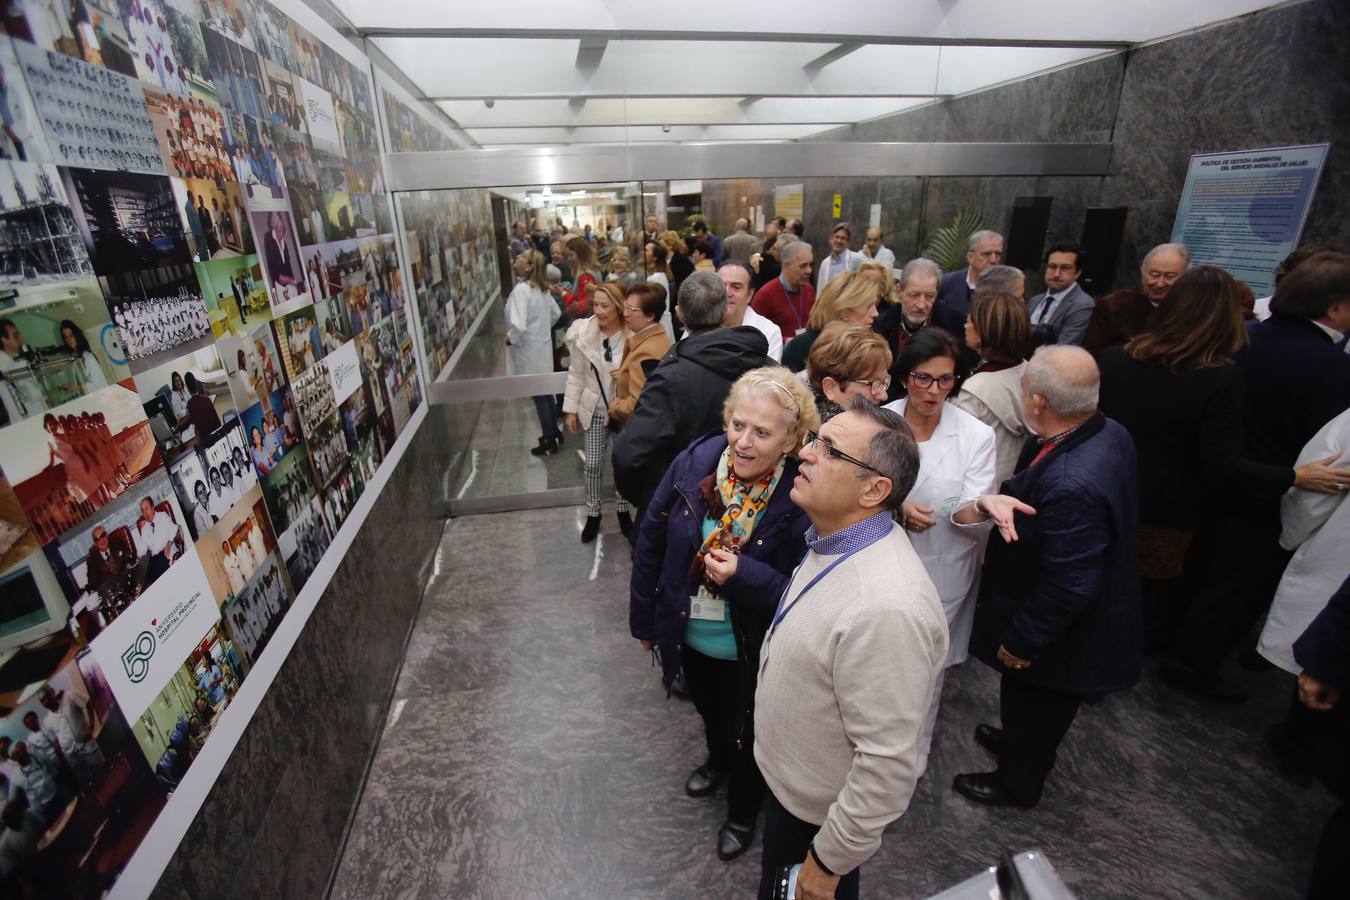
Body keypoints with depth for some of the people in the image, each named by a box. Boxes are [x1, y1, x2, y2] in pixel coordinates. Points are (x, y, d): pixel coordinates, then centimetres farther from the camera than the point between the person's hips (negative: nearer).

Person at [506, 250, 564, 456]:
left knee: (538, 396, 5)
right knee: (545, 393, 20)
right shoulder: (541, 288, 3)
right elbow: (556, 313, 17)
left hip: (529, 350, -8)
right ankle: (554, 432, 35)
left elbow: (518, 325, -33)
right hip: (542, 345, 8)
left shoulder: (521, 289, -23)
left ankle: (549, 442, 18)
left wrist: (509, 339, -14)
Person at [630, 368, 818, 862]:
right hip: (689, 635, 4)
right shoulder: (693, 464, -20)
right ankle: (718, 760, 68)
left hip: (751, 652, -4)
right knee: (708, 709, 34)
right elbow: (651, 543, -8)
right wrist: (643, 619, 2)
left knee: (746, 735, 23)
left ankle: (742, 812, 57)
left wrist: (744, 575, -38)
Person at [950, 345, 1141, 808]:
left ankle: (1017, 782, 50)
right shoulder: (1111, 433, -11)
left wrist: (1021, 642, -17)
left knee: (1034, 705, 22)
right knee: (1034, 704, 33)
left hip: (1060, 637, -8)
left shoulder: (1071, 484, -40)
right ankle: (1020, 741, 61)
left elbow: (1068, 587, -31)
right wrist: (992, 503, -9)